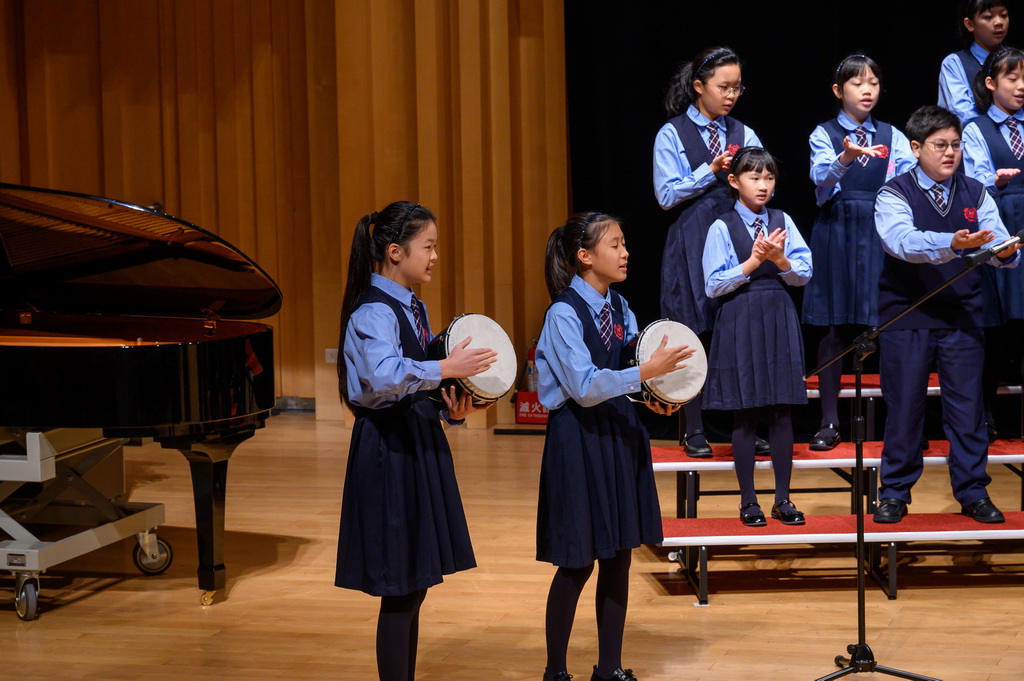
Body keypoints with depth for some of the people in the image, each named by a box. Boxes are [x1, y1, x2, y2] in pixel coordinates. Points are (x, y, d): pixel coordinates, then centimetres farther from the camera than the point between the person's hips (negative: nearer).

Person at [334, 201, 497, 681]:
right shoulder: (373, 312, -16)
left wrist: (450, 411, 0)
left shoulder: (412, 308, 13)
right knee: (400, 588, -4)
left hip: (418, 448, 10)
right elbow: (384, 376, -35)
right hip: (390, 453, -10)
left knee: (415, 585, 15)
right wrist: (446, 367, -32)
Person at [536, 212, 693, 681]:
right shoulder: (564, 314, -14)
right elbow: (584, 386, -22)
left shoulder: (620, 308, 8)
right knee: (578, 563, 0)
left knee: (619, 555, 10)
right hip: (579, 442, -7)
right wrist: (644, 372, -28)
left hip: (620, 436, 7)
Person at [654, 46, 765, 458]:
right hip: (693, 243, -3)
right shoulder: (672, 134, 2)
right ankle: (694, 432, 9)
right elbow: (666, 195, -5)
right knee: (696, 335, 0)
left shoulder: (743, 134, 12)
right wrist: (711, 170, -13)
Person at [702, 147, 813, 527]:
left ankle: (783, 499, 12)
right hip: (740, 323, -2)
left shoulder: (783, 222, 6)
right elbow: (714, 286, -6)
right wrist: (753, 261, -14)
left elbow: (804, 274, 3)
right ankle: (748, 501, 12)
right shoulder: (722, 228, -2)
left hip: (779, 322, 3)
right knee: (744, 414, 2)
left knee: (782, 412, 3)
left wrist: (779, 258, -16)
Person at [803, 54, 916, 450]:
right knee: (834, 327, -1)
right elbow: (821, 176, -16)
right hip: (837, 234, -2)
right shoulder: (824, 134, 4)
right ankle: (829, 421, 6)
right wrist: (845, 158, -37)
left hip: (881, 232, 2)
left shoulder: (891, 136, 11)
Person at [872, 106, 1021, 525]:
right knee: (904, 407, 4)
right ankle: (894, 494, 17)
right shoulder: (894, 195, -6)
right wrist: (952, 243, -42)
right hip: (906, 315, -3)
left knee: (968, 405, 5)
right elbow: (902, 240, -25)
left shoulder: (975, 195, 6)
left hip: (962, 315, 3)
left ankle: (973, 493, 17)